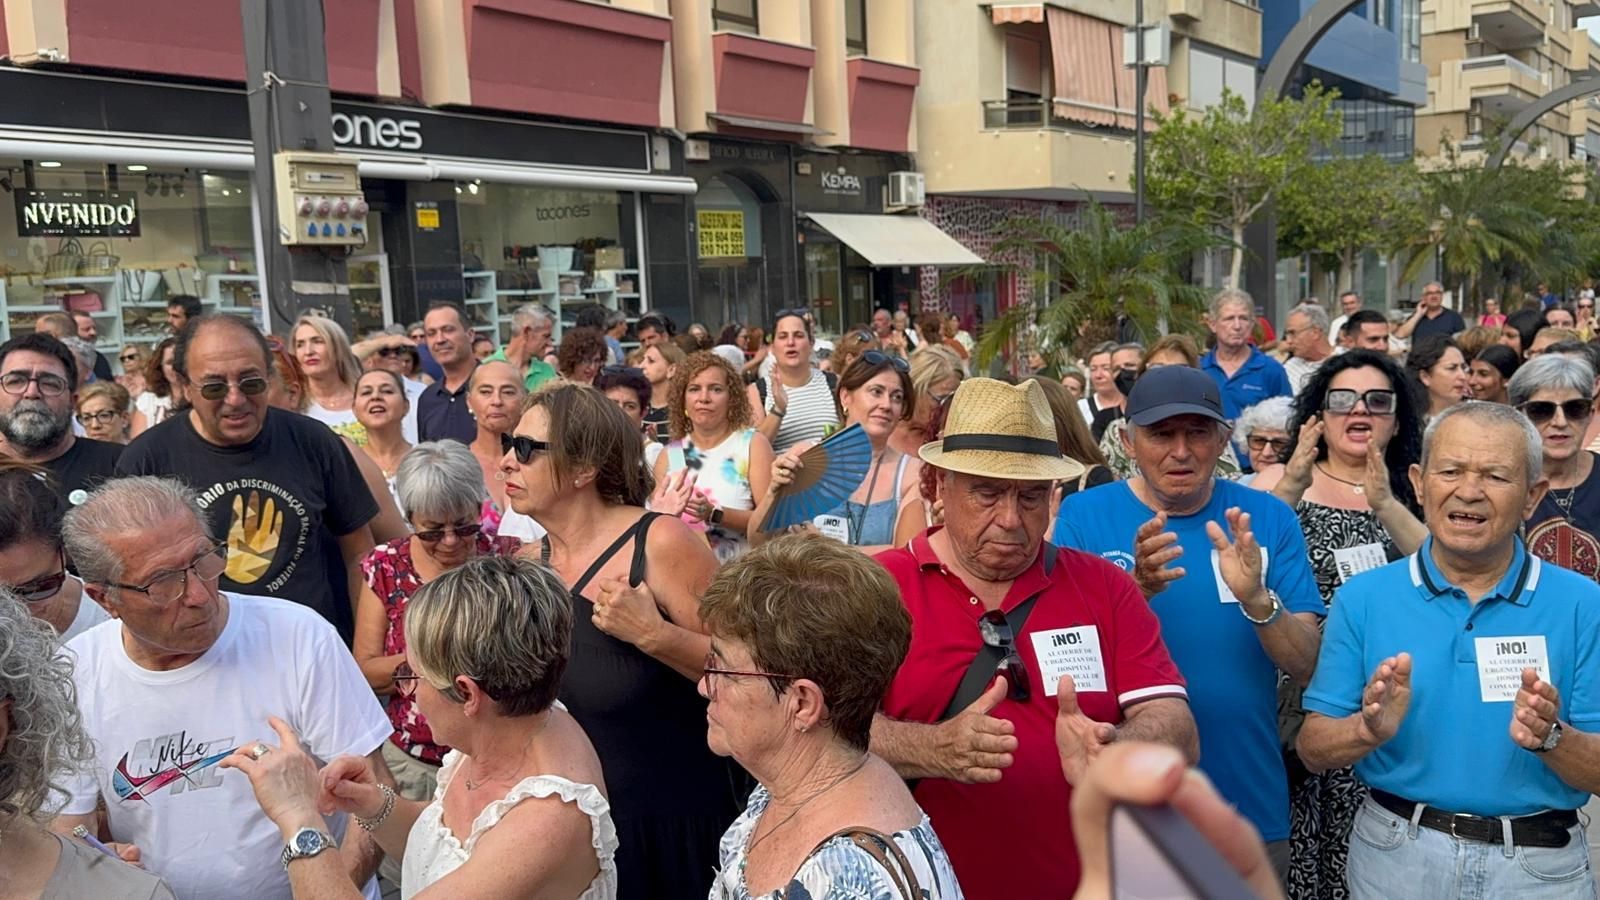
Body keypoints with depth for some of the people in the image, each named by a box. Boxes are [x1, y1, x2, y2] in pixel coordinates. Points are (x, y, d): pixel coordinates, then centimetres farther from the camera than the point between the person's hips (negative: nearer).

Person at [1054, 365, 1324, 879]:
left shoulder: (1267, 518, -3)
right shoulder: (1083, 516, -8)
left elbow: (1308, 668, -7)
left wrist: (1256, 599, -26)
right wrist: (1134, 591, -30)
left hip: (1251, 809, 2)